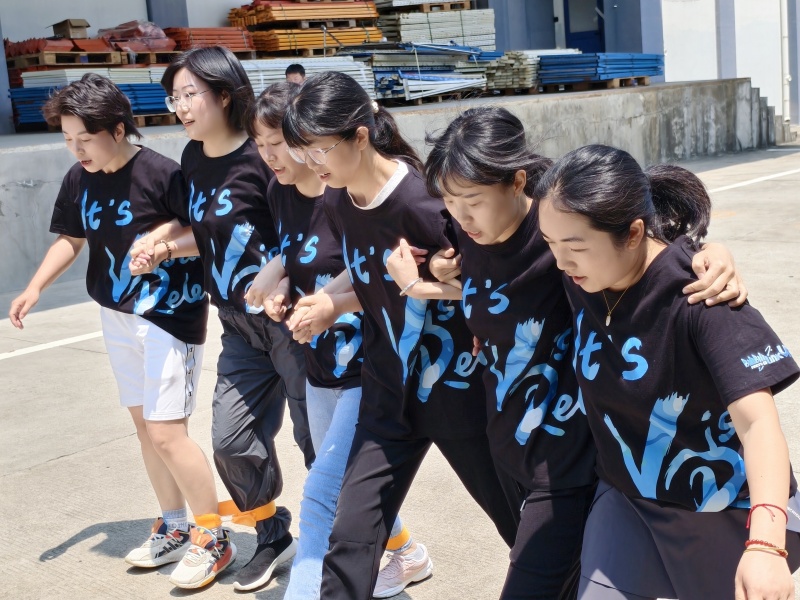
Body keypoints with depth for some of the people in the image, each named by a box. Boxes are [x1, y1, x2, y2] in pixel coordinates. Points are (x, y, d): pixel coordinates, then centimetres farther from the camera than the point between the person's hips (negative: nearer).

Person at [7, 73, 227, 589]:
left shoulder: (162, 174, -20)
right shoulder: (78, 180, -1)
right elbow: (71, 239, 13)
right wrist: (35, 288, 2)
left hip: (171, 317, -7)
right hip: (117, 319, 7)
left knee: (167, 433, -8)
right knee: (145, 427, 13)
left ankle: (213, 537, 9)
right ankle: (174, 528, 29)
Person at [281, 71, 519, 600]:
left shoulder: (418, 201, -24)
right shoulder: (338, 203, -1)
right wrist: (330, 300, -2)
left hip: (454, 385, -5)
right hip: (388, 392, 6)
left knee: (516, 518, 15)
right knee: (352, 536, 3)